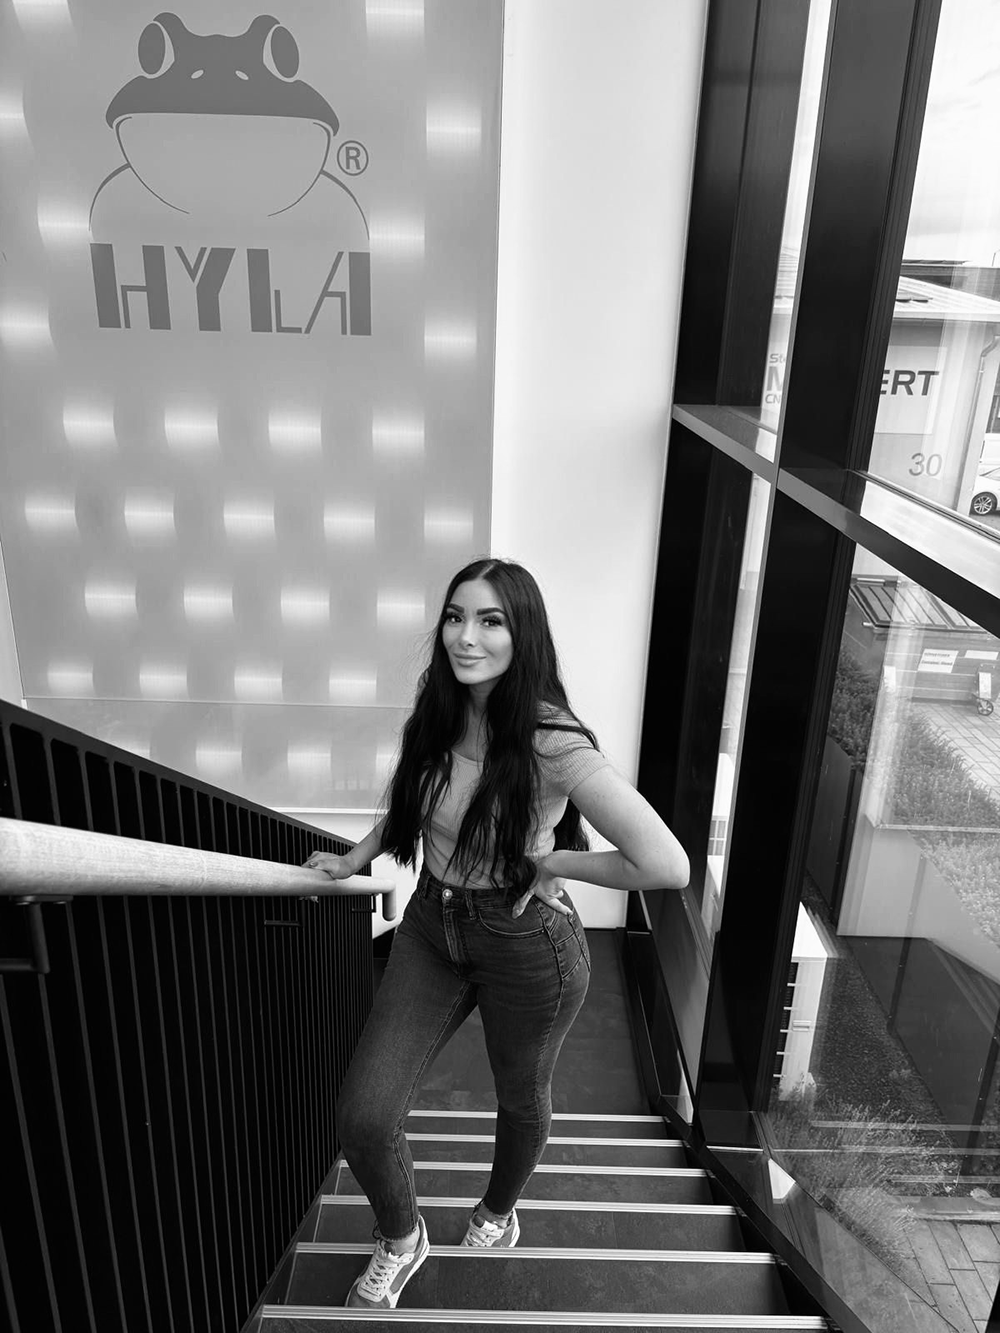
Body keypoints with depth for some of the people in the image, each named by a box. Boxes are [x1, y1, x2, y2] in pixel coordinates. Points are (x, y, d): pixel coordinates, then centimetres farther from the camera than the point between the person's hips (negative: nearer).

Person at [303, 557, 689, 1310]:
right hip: (431, 928, 5)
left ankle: (499, 1215, 57)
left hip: (526, 946, -4)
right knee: (363, 1116, 2)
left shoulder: (552, 745, -28)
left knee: (522, 1100, 23)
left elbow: (666, 866, -32)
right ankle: (400, 1239, 35)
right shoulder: (438, 719, -8)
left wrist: (548, 862, -21)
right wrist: (355, 859, 12)